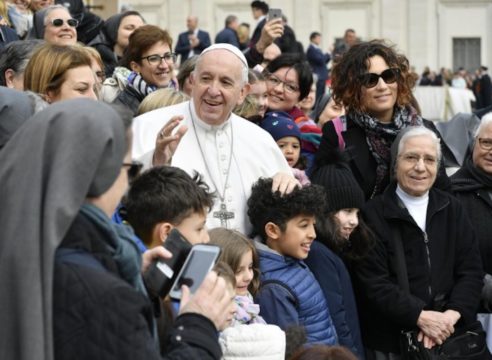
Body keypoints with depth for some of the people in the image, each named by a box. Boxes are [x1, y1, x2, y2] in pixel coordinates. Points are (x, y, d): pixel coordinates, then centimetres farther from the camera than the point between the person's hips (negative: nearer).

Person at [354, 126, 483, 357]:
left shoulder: (451, 209, 8)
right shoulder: (373, 215, -7)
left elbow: (471, 269, 3)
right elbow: (374, 283, -13)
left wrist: (451, 315, -13)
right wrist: (420, 316, -22)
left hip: (450, 336, 4)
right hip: (390, 341, -4)